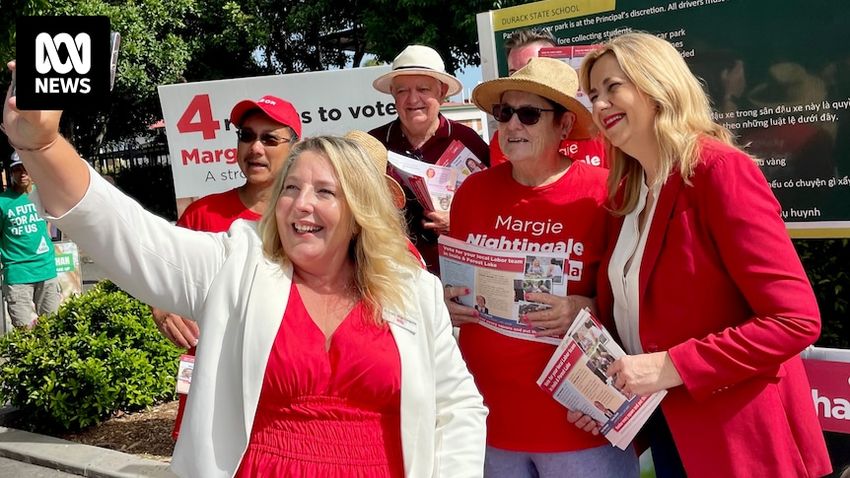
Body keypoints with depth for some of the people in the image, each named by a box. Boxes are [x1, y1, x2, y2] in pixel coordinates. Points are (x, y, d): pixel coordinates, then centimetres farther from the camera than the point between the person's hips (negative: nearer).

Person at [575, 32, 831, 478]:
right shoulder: (626, 191, 6)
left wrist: (672, 366, -24)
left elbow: (796, 318, -23)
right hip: (665, 425, 7)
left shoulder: (719, 168, -17)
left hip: (737, 440, -7)